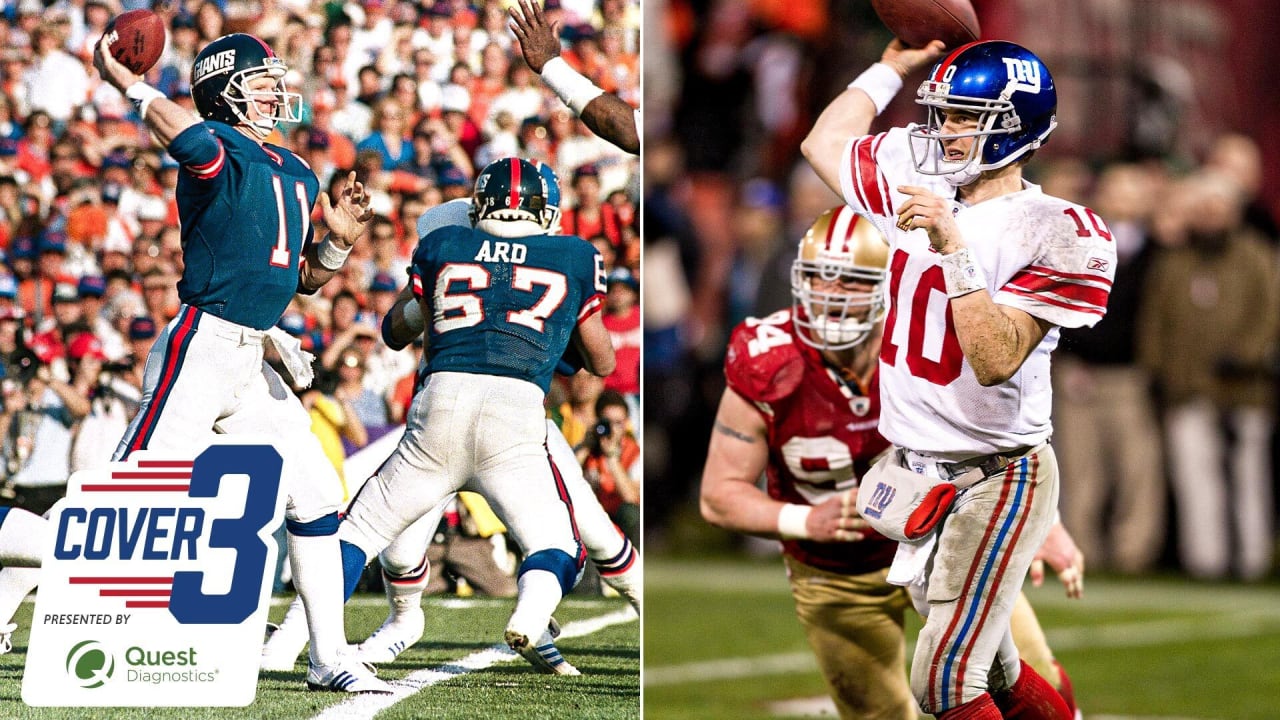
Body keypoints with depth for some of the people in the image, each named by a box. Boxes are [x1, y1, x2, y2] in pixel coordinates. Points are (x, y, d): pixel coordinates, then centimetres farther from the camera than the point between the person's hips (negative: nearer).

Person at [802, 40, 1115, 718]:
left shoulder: (1056, 233, -16)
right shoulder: (916, 185, 3)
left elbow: (997, 360, -26)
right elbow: (825, 141, 23)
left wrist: (953, 248, -29)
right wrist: (895, 64, 19)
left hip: (994, 480, -7)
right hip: (914, 475, 7)